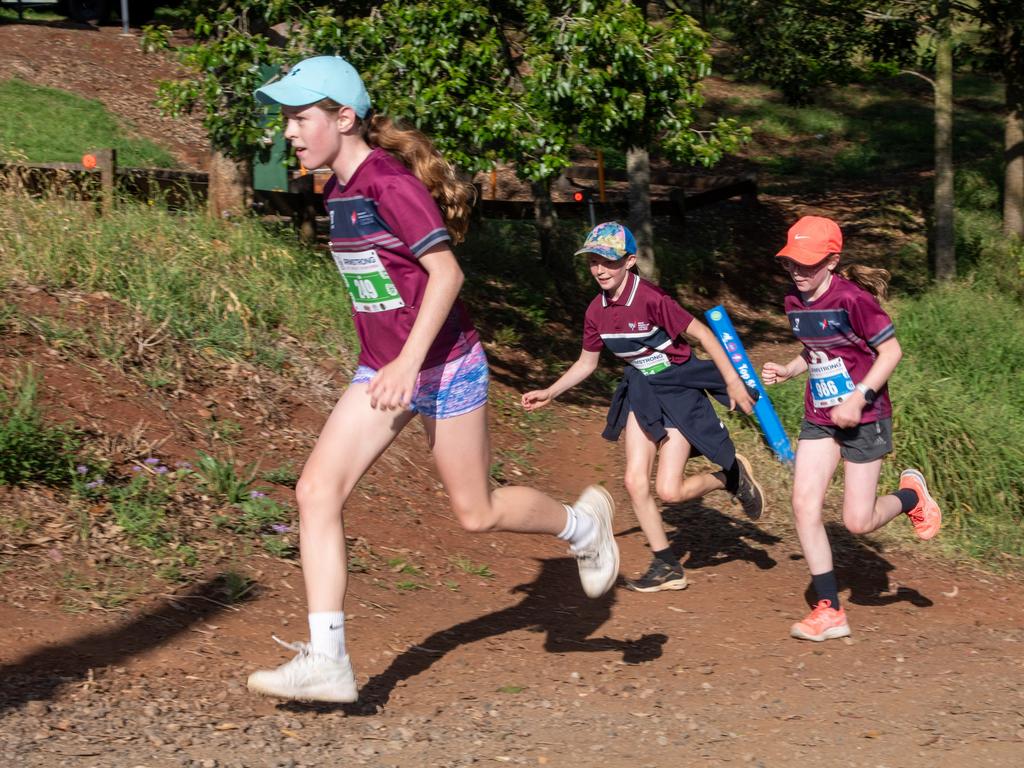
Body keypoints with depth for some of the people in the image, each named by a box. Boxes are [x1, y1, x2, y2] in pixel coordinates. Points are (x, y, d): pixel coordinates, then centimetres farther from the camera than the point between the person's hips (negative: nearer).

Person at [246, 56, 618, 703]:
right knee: (317, 490, -8)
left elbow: (446, 272, -23)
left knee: (477, 512, 5)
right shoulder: (338, 192, 7)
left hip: (443, 368, -8)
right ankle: (326, 661, -8)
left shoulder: (391, 184, -20)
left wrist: (410, 362, -29)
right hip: (383, 372, 8)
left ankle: (584, 522, 35)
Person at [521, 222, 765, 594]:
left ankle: (733, 476, 18)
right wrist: (549, 393, 5)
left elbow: (700, 332, -19)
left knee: (669, 489, -11)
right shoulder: (596, 311, -2)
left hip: (679, 388, -7)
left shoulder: (651, 298, -24)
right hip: (642, 391, 7)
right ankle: (667, 566, 12)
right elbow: (586, 363, 12)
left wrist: (732, 380, -19)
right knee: (635, 482, -2)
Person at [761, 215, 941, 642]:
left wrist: (860, 397, -23)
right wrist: (786, 371, 2)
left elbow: (891, 350, -16)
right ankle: (829, 611, -2)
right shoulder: (794, 303, 3)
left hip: (863, 418, -6)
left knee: (858, 523, -3)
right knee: (804, 505, -9)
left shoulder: (851, 299, -20)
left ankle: (911, 495, 31)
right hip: (818, 418, 6)